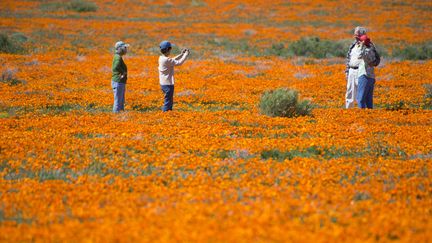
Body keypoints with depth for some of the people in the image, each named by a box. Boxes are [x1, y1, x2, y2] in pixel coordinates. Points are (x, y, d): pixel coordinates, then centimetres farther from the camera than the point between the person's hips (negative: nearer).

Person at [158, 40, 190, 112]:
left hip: (163, 83, 10)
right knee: (168, 103, -4)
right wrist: (186, 55, -8)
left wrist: (181, 54, 16)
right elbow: (179, 63, -20)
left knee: (170, 101, 20)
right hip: (168, 84, -10)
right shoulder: (166, 60, -22)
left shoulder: (161, 58, 6)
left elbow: (173, 61, 19)